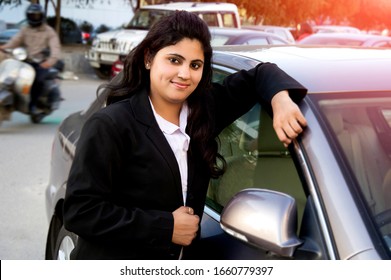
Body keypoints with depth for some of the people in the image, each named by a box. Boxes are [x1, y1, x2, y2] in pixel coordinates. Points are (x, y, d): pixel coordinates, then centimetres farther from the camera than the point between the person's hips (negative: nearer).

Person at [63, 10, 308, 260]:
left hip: (181, 258, 6)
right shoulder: (110, 126, -19)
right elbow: (79, 212, -23)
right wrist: (166, 227, -23)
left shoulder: (204, 110, -2)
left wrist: (280, 99, -16)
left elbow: (260, 75, 7)